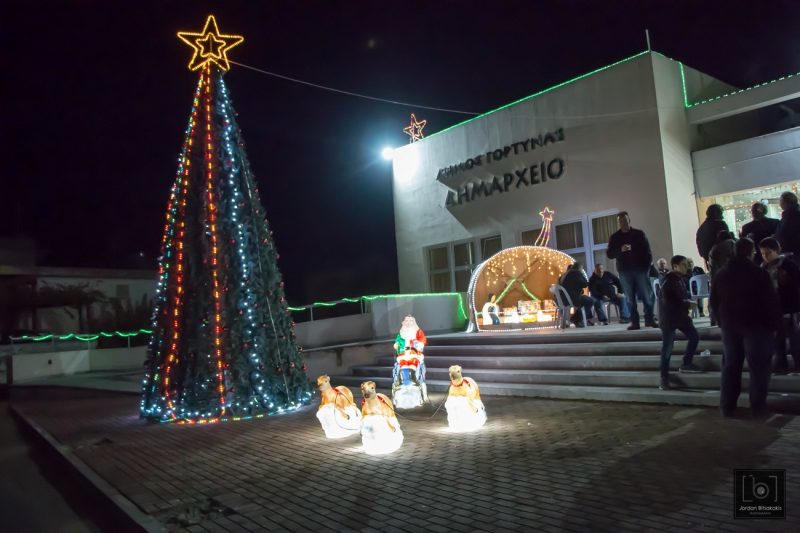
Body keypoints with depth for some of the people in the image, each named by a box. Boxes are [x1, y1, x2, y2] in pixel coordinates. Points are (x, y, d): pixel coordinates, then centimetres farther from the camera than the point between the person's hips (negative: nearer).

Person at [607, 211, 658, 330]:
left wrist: (648, 264, -7)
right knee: (630, 298, 0)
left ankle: (650, 319, 7)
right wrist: (620, 250, -16)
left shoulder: (639, 234, 9)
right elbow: (609, 254, 2)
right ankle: (635, 322, 3)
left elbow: (647, 250, 7)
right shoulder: (615, 237, 9)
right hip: (624, 271, 0)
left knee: (648, 295, -3)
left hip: (640, 268, 0)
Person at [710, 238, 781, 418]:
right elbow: (771, 301, -10)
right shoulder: (759, 273, -10)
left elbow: (714, 302, 11)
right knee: (758, 366, 2)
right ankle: (758, 407, 2)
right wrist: (774, 324, 0)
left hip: (730, 325, 5)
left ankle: (727, 406, 10)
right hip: (756, 325, -5)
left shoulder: (722, 274, 7)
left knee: (730, 365, 9)